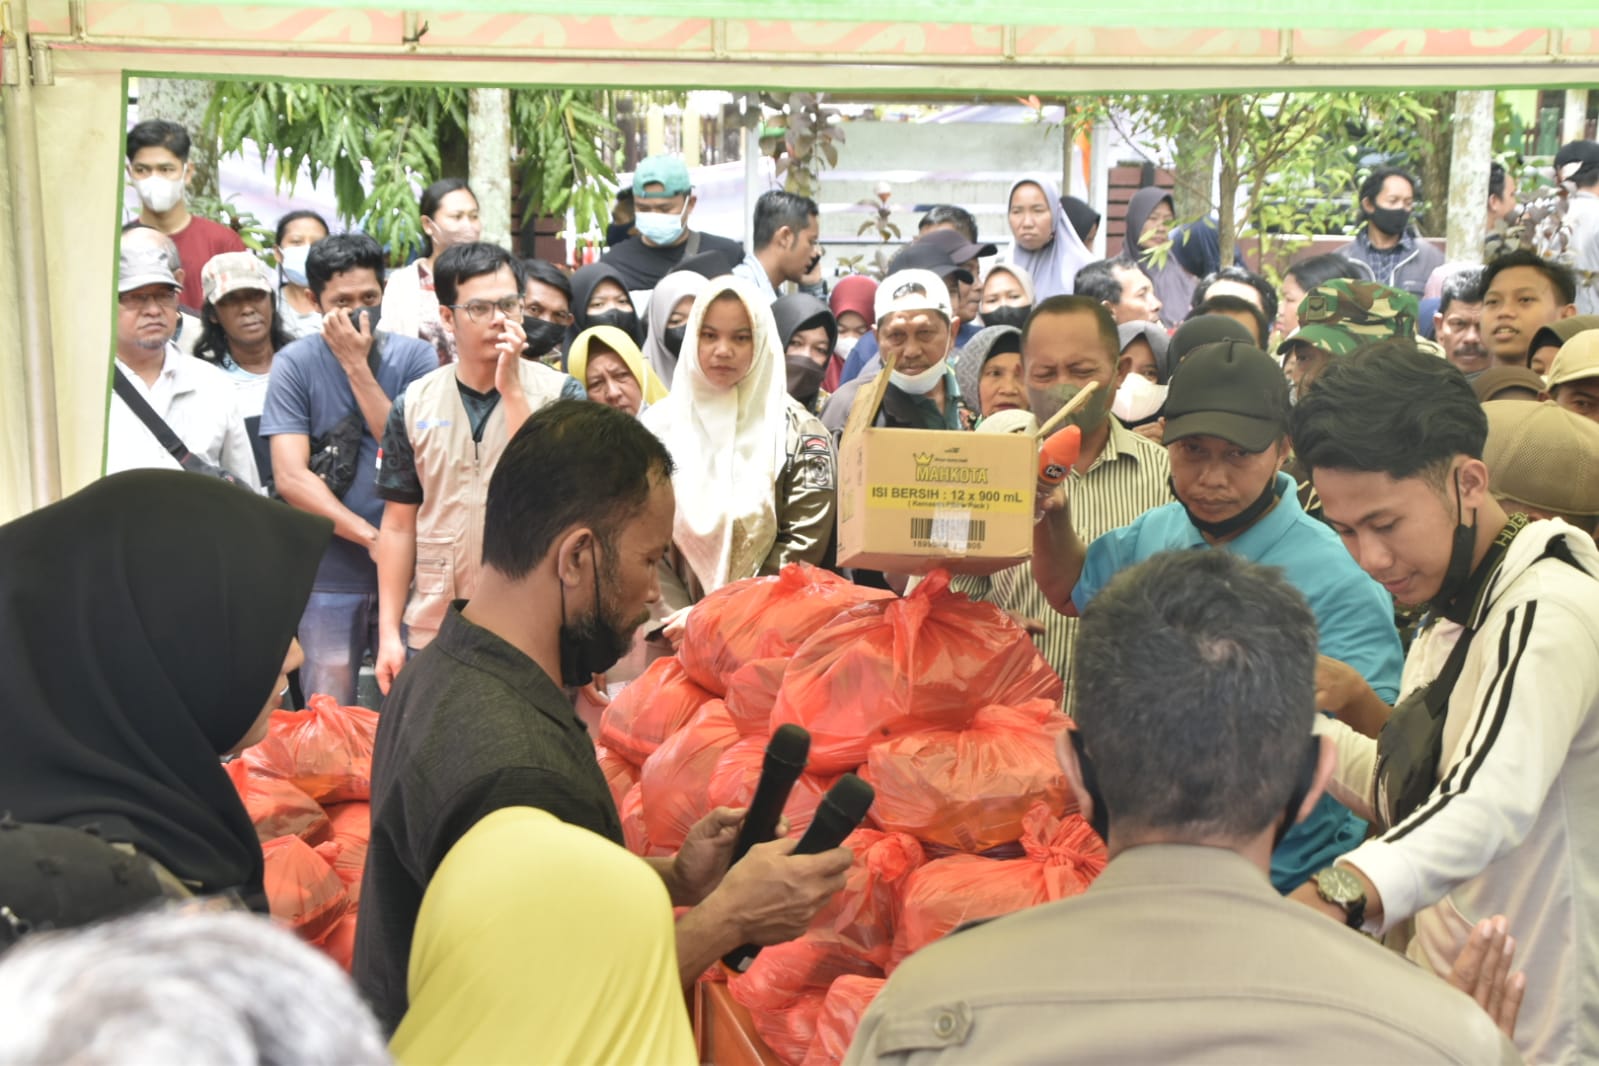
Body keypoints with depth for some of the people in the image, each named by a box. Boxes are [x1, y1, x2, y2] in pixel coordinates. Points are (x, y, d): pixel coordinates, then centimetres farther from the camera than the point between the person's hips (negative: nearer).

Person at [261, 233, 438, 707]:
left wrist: (357, 365, -12)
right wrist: (371, 538, -16)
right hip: (330, 576, -1)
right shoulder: (295, 364, -1)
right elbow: (290, 477, -9)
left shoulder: (415, 357, 2)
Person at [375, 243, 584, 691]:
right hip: (431, 632, 2)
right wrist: (389, 633, 3)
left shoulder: (560, 394, -2)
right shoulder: (414, 405, 4)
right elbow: (399, 525, 6)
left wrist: (511, 389, -16)